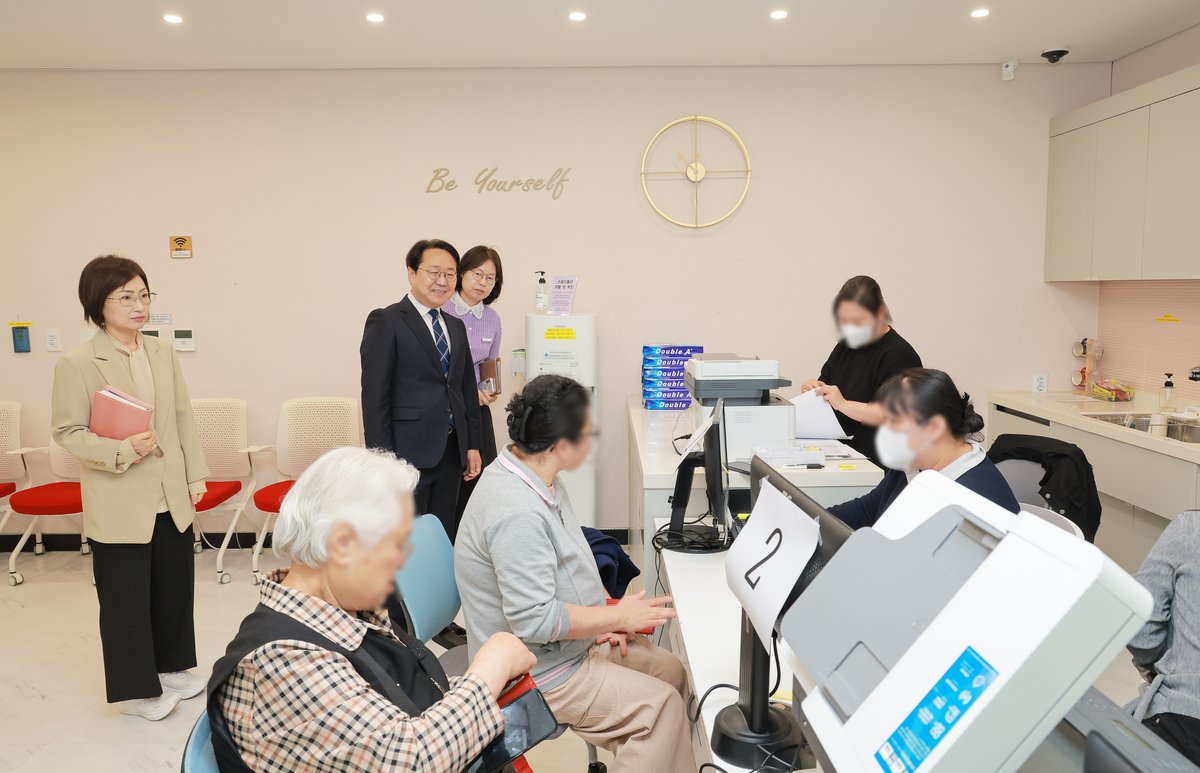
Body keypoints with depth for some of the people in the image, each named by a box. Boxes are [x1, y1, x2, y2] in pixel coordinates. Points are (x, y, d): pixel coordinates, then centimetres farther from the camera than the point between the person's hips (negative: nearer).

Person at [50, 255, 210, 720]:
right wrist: (122, 450, -25)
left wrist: (196, 476, 7)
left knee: (175, 587, 17)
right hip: (119, 505, -5)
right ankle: (136, 688, 26)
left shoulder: (162, 353, 4)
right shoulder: (77, 364, -11)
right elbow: (67, 431, -10)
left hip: (171, 498, 5)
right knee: (126, 597, 8)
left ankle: (170, 667, 37)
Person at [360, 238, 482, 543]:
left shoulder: (456, 326, 16)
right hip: (407, 453, -6)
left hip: (451, 452, 7)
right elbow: (375, 396, -11)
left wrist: (473, 445, 13)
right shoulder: (386, 322, -6)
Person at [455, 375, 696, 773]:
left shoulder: (536, 476, -1)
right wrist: (618, 616, -20)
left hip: (569, 644, 10)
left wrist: (601, 620, 3)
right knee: (661, 705, -12)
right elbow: (534, 620, -31)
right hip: (535, 673, -9)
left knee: (669, 669, 8)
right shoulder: (517, 514, -32)